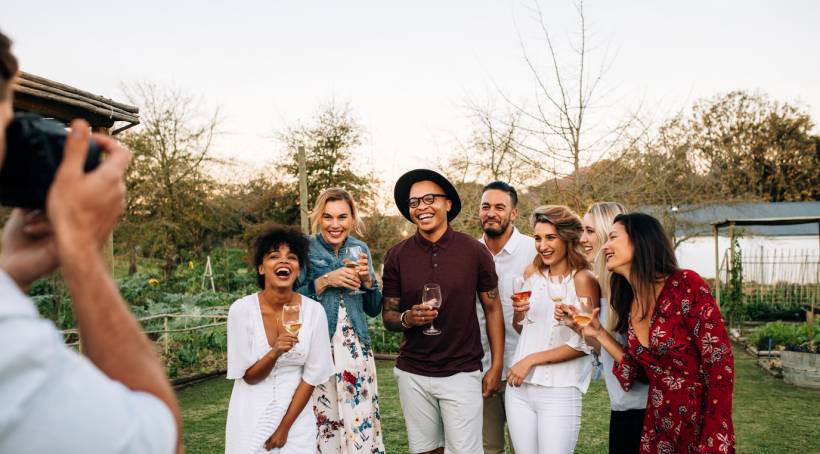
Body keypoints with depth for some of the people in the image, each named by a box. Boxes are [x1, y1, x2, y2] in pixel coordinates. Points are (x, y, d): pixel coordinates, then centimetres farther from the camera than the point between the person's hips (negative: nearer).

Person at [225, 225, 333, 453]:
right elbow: (248, 376, -10)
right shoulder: (242, 309, -14)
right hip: (252, 417, -1)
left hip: (296, 415, 1)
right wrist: (275, 352, -28)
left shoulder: (314, 310, -12)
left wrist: (285, 427, -7)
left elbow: (313, 375, -6)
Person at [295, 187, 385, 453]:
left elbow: (374, 309, 10)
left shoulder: (360, 249, 7)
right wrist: (325, 281, -16)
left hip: (356, 350, 3)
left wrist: (367, 279, -7)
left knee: (363, 427, 0)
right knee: (324, 424, 2)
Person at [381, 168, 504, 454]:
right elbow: (388, 316, 5)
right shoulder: (397, 256, -2)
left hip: (462, 373, -2)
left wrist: (496, 367, -2)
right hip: (412, 374, 2)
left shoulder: (474, 251, -5)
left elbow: (492, 309, 2)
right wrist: (408, 318, -18)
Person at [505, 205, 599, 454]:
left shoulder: (583, 279, -10)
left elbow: (584, 344, -11)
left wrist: (532, 360, -11)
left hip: (559, 393, -5)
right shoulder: (532, 272, 6)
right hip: (519, 387, 5)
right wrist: (519, 313, -6)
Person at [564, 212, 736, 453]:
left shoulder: (686, 284, -17)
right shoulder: (629, 303, 2)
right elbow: (635, 370, 6)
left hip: (701, 426, -6)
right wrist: (599, 333, -2)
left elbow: (720, 366, -17)